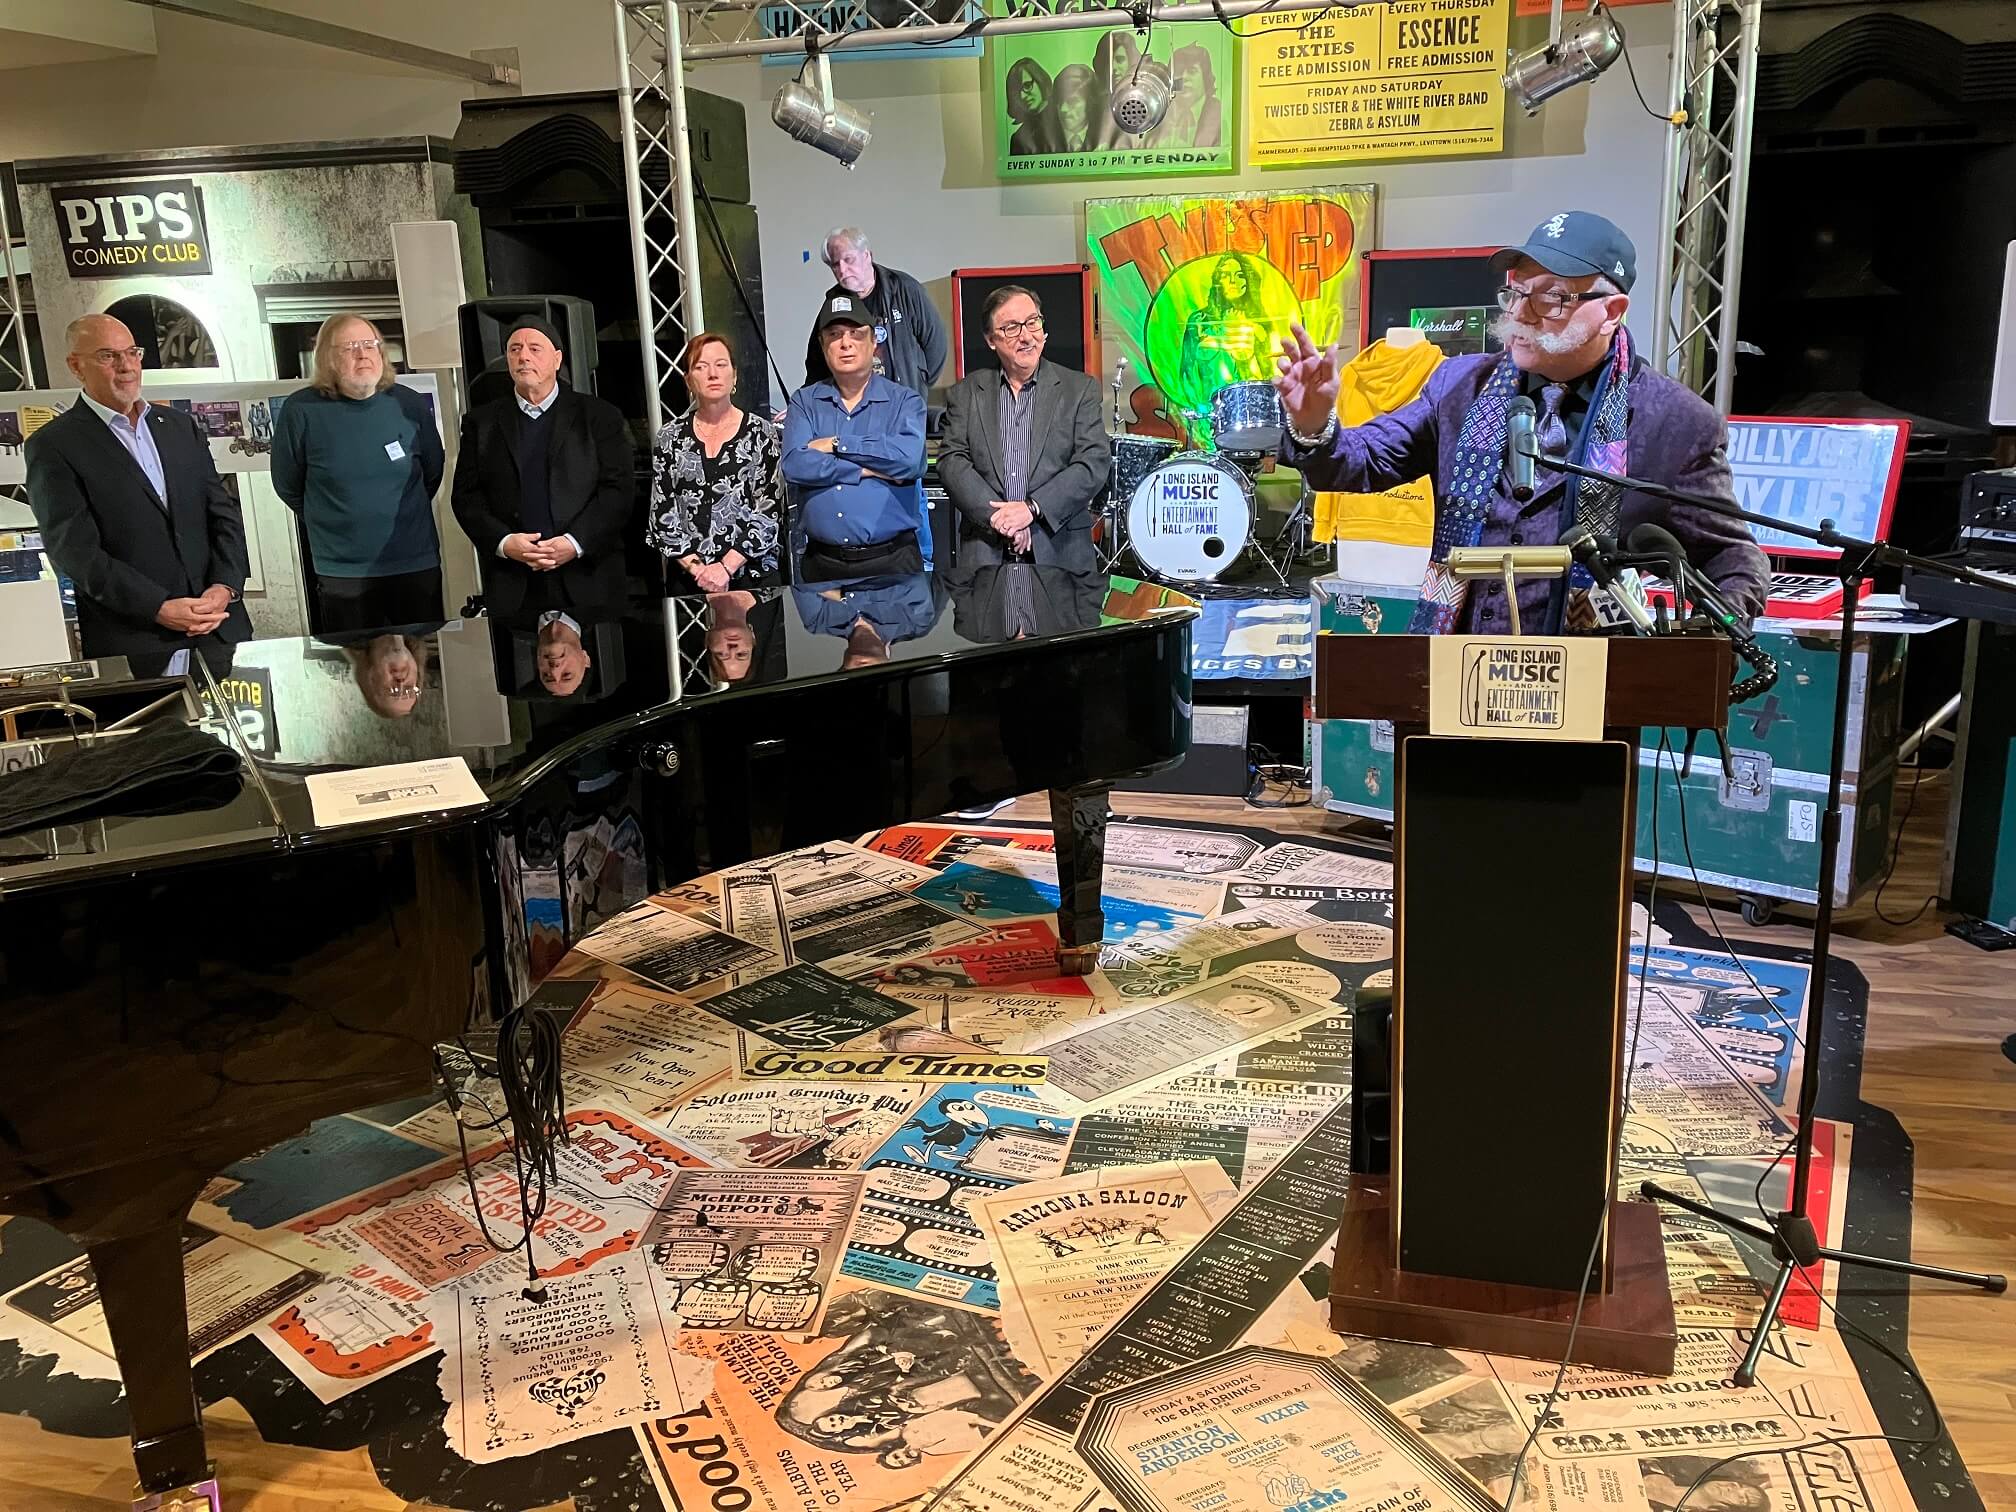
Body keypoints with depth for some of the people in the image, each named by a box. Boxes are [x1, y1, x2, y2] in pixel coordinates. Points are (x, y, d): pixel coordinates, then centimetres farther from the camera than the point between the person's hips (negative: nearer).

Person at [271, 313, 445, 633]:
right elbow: (288, 486, 5)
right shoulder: (302, 410, -7)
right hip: (342, 572, -1)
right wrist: (338, 522, 14)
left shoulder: (410, 405, -2)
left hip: (418, 567, 2)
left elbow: (433, 472, 13)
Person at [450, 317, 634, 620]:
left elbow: (619, 489, 0)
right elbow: (466, 495, 8)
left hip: (588, 582, -1)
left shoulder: (600, 416, 6)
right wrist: (503, 543, -9)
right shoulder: (481, 422, 12)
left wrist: (576, 543, -13)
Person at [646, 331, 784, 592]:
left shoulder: (761, 432, 1)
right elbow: (661, 514, 3)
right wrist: (697, 569, -11)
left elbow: (770, 511, -5)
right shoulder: (670, 437, 7)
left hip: (754, 573, -1)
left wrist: (726, 567, -14)